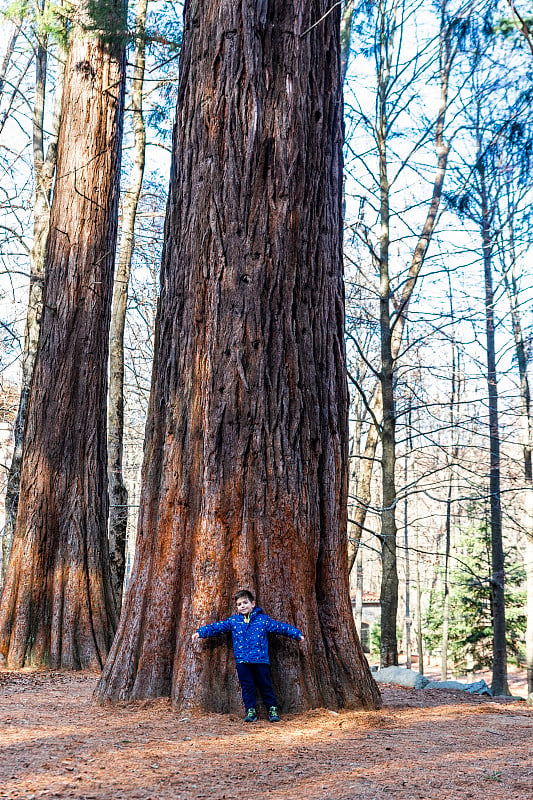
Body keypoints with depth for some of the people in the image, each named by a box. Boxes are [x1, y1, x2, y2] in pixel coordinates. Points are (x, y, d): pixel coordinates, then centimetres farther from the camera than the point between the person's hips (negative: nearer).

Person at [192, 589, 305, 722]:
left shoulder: (263, 619, 3)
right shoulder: (233, 621, 8)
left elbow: (280, 627, 6)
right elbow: (216, 627, 8)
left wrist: (297, 634, 3)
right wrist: (200, 632, 0)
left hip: (261, 660, -1)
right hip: (242, 661, 2)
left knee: (265, 685, 3)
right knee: (247, 686, 3)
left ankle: (273, 709, 15)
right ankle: (250, 710, 14)